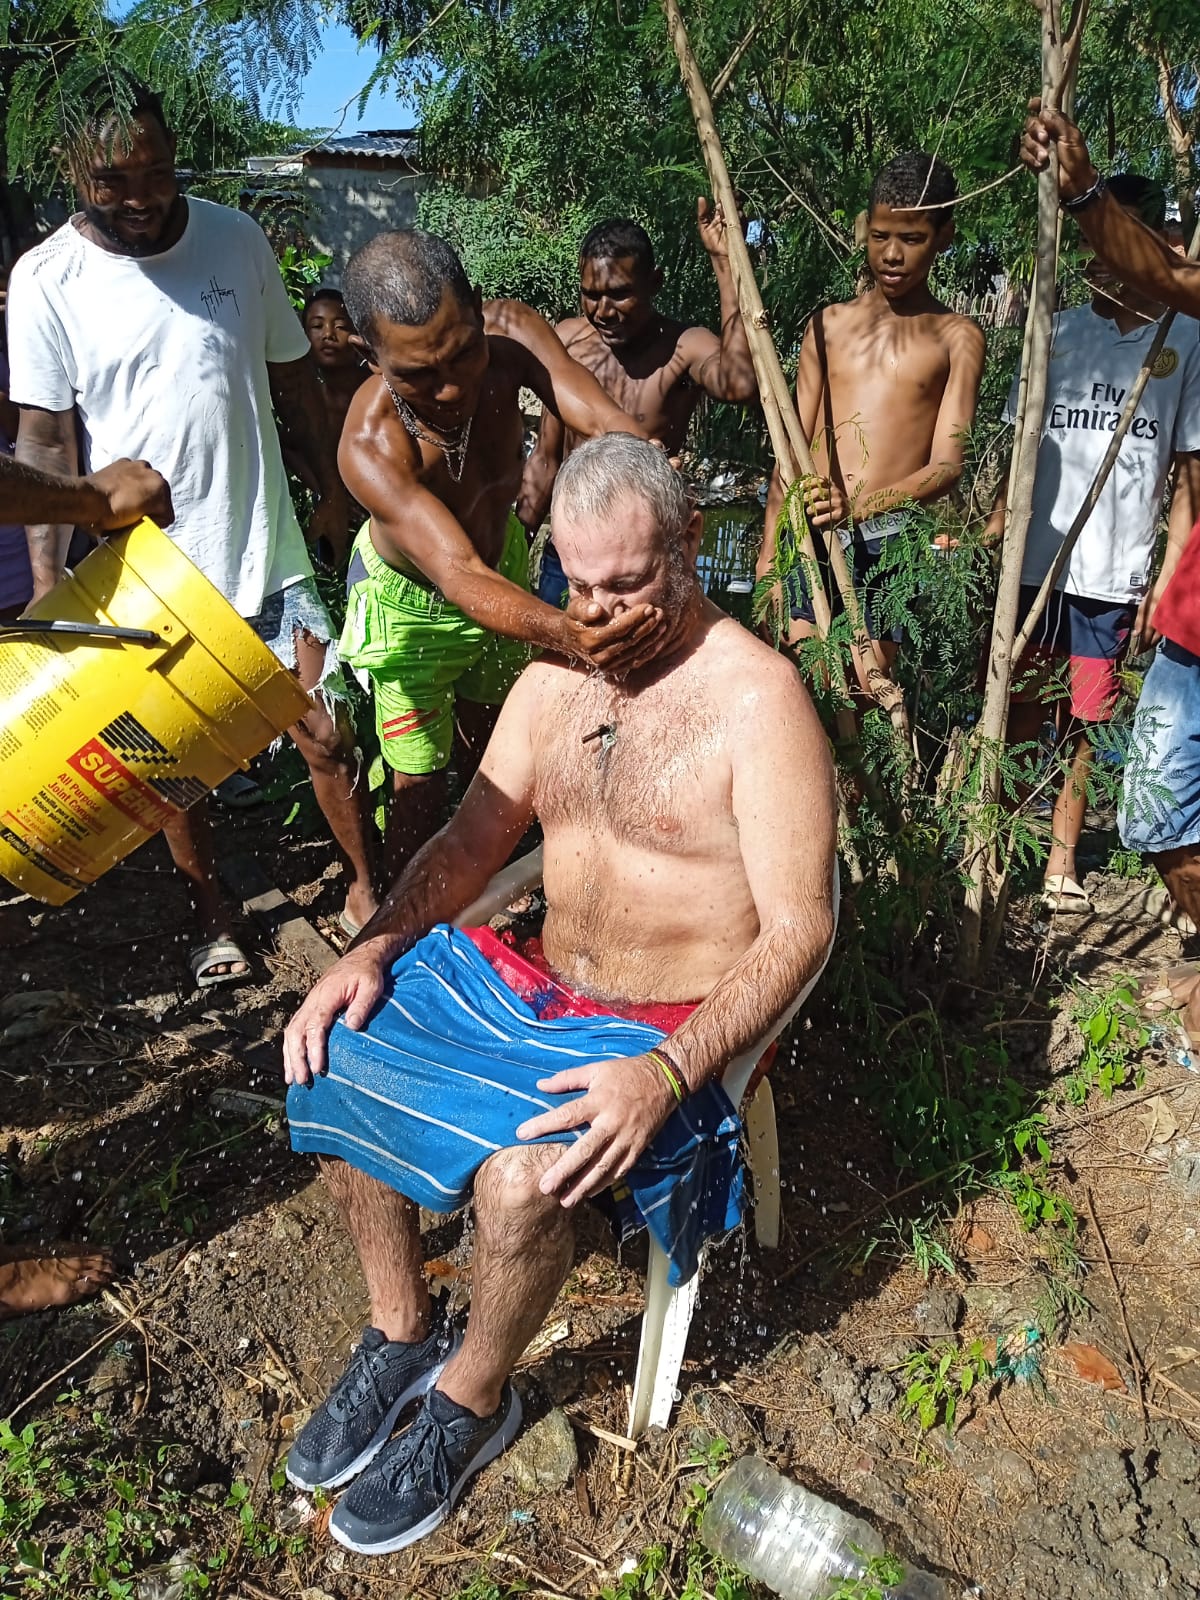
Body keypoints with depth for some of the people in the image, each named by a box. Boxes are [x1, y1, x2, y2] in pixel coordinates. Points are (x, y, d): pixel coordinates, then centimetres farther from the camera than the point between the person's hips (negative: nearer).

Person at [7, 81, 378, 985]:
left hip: (265, 555, 1)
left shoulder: (236, 240, 2)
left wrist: (334, 494, 9)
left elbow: (293, 377, 10)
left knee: (327, 734, 3)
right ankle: (214, 918, 31)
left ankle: (367, 890, 24)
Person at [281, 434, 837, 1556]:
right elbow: (471, 841, 11)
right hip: (532, 989, 7)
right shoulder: (556, 675, 7)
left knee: (521, 1175, -31)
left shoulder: (756, 696, -15)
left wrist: (665, 1074, -32)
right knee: (330, 1055, -6)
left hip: (670, 1033, -7)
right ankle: (400, 1332, 15)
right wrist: (375, 948, -6)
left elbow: (797, 929, -19)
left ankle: (473, 1400, 4)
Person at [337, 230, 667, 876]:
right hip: (412, 599, -5)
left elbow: (603, 420, -39)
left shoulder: (509, 331, -30)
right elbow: (459, 575, -53)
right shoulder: (369, 447, -42)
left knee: (486, 723, 27)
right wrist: (559, 633, -72)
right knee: (421, 780, 2)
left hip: (501, 557, 5)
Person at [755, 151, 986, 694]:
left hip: (889, 537, -2)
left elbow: (946, 464, -4)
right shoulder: (829, 324, 15)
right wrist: (769, 551, 9)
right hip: (810, 533, 3)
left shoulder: (956, 337, 6)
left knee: (867, 692, -5)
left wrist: (861, 506, -22)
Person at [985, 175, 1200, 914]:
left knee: (1083, 722, 6)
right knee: (1021, 715, 5)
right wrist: (988, 544, -1)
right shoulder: (1058, 333, 9)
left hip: (1116, 575, -1)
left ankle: (1062, 859, 17)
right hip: (1034, 565, 1)